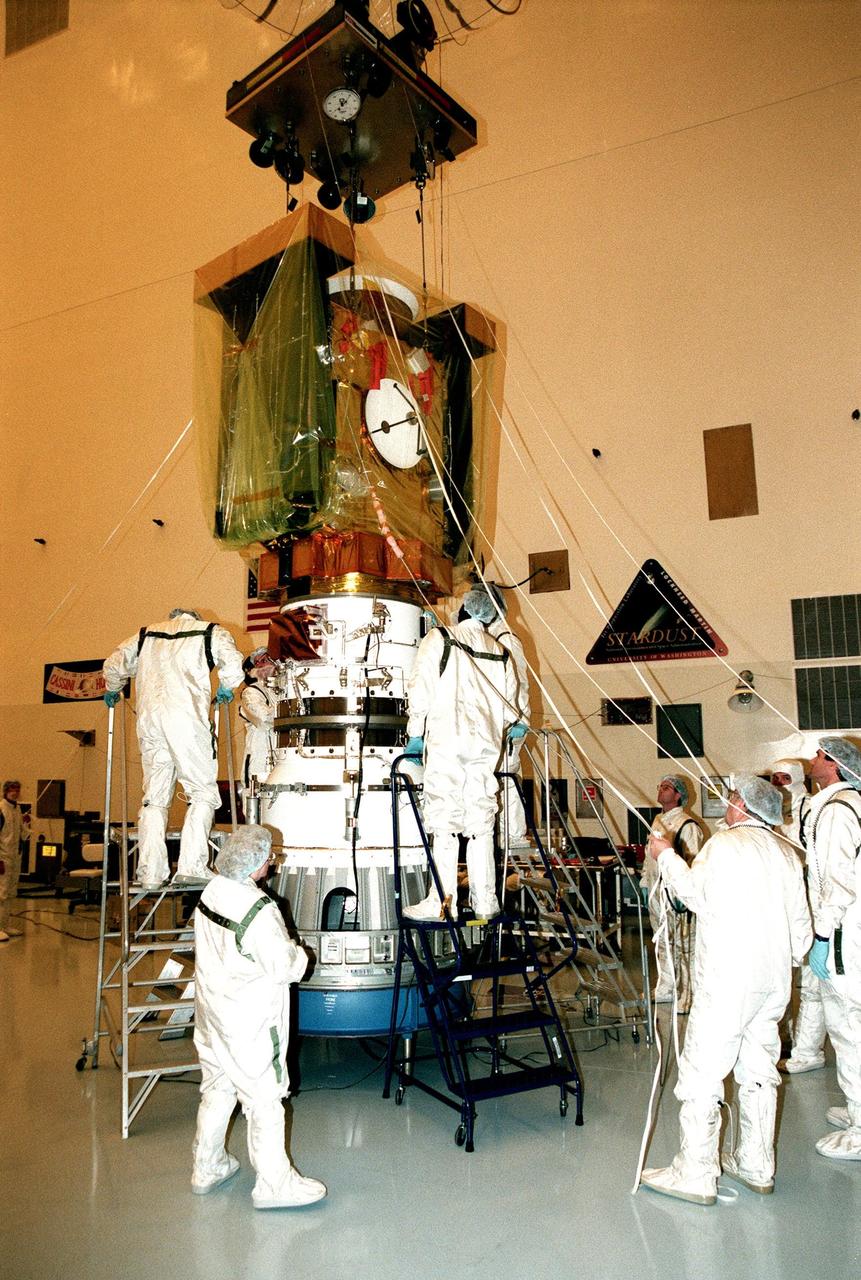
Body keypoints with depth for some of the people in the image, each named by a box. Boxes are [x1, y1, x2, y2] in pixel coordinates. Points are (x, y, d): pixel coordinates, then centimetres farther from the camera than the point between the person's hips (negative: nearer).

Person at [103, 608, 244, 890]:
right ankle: (191, 866, -9)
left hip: (150, 718, 4)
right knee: (202, 792, 2)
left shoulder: (146, 635, 26)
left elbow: (114, 664, 23)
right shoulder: (211, 632, 16)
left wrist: (112, 691, 42)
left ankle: (150, 872, 4)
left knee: (154, 796, 8)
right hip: (188, 718, -4)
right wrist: (226, 688, 18)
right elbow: (233, 662, -1)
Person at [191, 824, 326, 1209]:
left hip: (212, 1014, 8)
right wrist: (298, 952, 1)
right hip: (249, 1023, -8)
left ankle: (206, 1168, 37)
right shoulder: (259, 911, -28)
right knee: (264, 1098, 6)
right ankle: (274, 1183, 19)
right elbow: (285, 967, -21)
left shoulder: (211, 891, -3)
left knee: (216, 1090, 22)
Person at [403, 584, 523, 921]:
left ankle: (442, 902, -4)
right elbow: (510, 701, 19)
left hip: (446, 740, -4)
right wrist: (515, 722, 40)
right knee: (481, 823, 8)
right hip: (487, 742, 4)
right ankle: (485, 902, 11)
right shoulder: (501, 653, 16)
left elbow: (421, 687, -2)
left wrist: (415, 733, 5)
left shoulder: (439, 638, 3)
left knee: (445, 820, -4)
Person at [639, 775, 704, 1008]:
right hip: (656, 893, 9)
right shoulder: (657, 821, 16)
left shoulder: (687, 826, -12)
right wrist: (645, 883, 20)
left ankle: (687, 996, 6)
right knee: (662, 944, 17)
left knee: (683, 947, -2)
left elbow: (693, 862, -17)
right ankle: (666, 990, 29)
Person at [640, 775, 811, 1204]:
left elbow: (693, 891, 1)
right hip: (774, 980, 8)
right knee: (759, 1072, 17)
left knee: (702, 1075, -2)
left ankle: (695, 1176, 4)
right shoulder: (787, 854, 10)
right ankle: (756, 1167, 27)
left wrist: (666, 855, 14)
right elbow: (801, 927, 14)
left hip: (727, 980, -8)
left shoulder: (724, 844, -10)